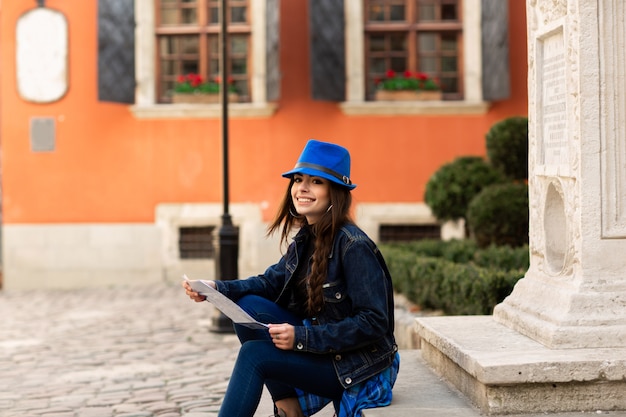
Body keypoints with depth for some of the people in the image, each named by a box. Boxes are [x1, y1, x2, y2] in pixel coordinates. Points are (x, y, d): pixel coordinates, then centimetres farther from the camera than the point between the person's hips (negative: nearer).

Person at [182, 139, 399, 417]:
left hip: (359, 368, -8)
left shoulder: (355, 247, -21)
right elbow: (271, 282, 5)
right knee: (249, 306, -8)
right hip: (317, 348, 8)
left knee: (254, 354, -20)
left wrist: (301, 337, -28)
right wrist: (217, 289, -12)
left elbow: (374, 324, -24)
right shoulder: (305, 239, 6)